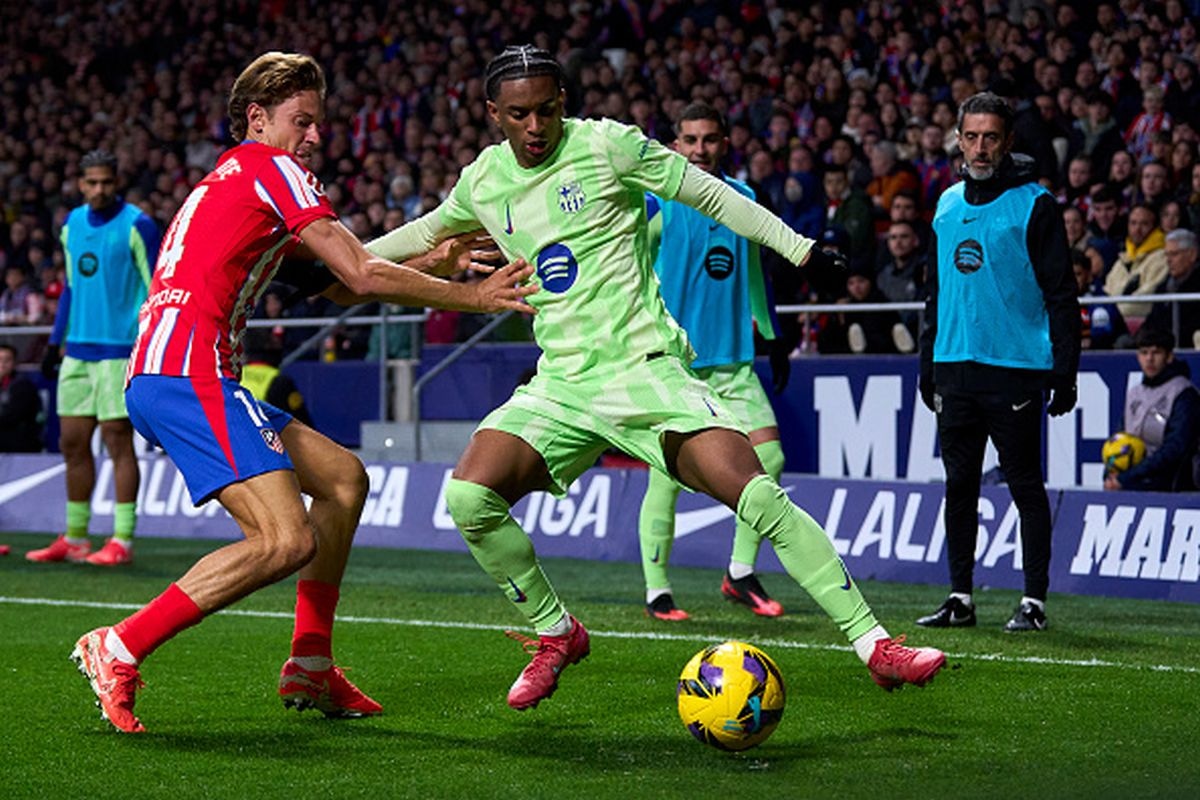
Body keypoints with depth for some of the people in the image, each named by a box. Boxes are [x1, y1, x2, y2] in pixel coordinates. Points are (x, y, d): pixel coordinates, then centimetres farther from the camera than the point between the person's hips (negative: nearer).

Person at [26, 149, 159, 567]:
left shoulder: (136, 225, -8)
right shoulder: (72, 224, 12)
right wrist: (56, 341, 19)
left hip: (119, 349, -7)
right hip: (78, 350, 7)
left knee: (117, 440, -6)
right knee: (72, 442, 8)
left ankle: (122, 541, -1)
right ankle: (74, 538, 16)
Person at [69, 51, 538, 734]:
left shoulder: (231, 184, 28)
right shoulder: (271, 167, -1)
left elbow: (337, 285, 30)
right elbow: (363, 277, -5)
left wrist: (431, 263, 20)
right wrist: (472, 297, 3)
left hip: (162, 378, 10)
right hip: (188, 375, -10)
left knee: (344, 476, 17)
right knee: (289, 540, -20)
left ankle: (310, 666, 15)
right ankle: (118, 651, -14)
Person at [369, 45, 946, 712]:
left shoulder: (606, 145, -5)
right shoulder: (484, 181, 9)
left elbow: (707, 193, 3)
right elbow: (428, 231, 30)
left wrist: (801, 250, 3)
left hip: (646, 370, -4)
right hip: (560, 384, 4)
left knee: (760, 496, -19)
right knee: (469, 498, -18)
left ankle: (873, 643, -11)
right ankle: (556, 634, 5)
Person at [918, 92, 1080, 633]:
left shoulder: (1034, 205, -5)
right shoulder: (948, 204, 13)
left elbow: (1061, 294, -6)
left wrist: (1065, 371, -11)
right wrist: (927, 364, 17)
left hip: (1016, 366, -6)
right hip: (956, 366, 6)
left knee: (1024, 484, -1)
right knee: (959, 484, 9)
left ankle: (1034, 600, 4)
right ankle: (960, 598, 16)